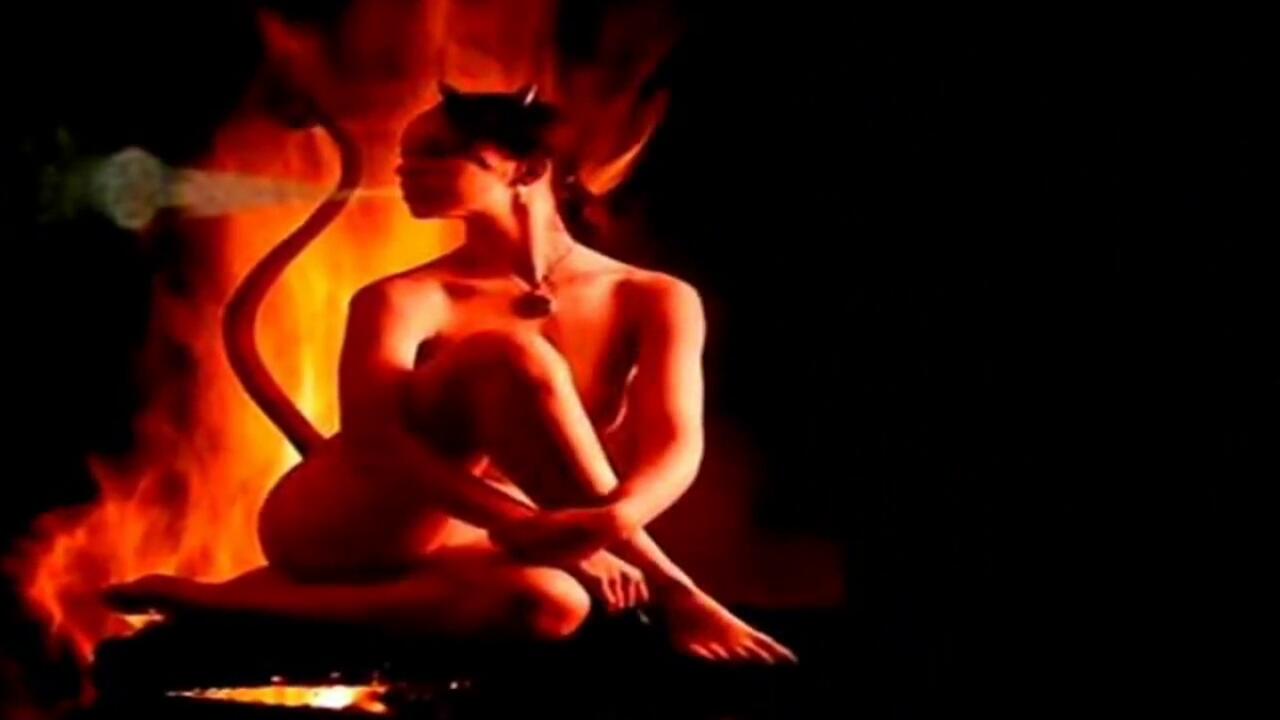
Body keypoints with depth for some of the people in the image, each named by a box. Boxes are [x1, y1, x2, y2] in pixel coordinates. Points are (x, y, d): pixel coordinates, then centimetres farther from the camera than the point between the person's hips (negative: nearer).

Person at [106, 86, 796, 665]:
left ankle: (234, 600, -21)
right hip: (334, 527, -3)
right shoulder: (401, 300, -5)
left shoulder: (653, 300, 2)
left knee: (550, 603, -38)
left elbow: (675, 447, -12)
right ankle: (667, 589, -27)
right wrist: (526, 525, -39)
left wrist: (604, 524, -36)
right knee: (511, 353, -25)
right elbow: (373, 440, -22)